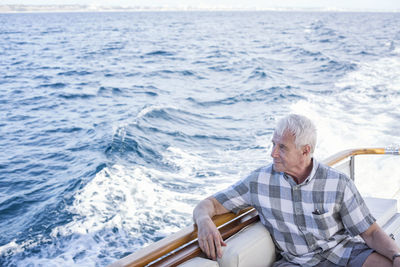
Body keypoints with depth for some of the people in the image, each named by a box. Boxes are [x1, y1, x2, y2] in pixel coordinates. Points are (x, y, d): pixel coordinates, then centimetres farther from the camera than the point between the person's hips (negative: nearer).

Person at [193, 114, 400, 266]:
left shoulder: (339, 184, -6)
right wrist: (205, 222, -28)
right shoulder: (259, 181, -4)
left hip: (343, 249, -1)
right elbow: (208, 205, -3)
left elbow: (371, 232, -3)